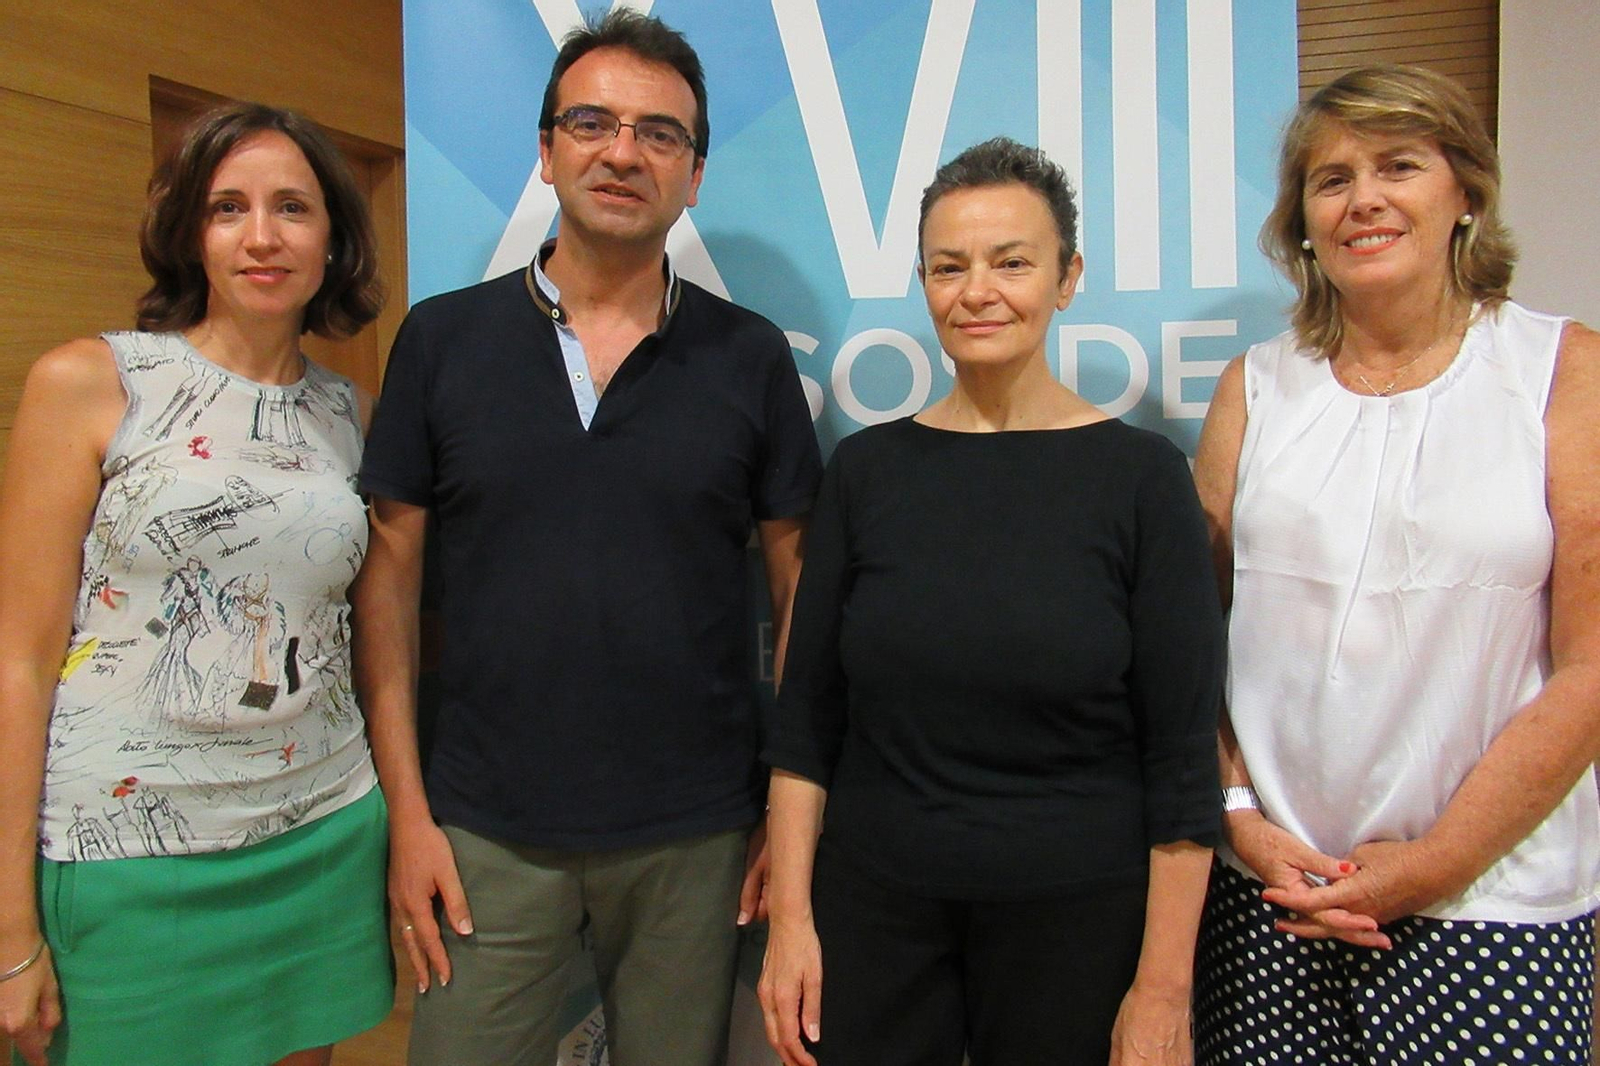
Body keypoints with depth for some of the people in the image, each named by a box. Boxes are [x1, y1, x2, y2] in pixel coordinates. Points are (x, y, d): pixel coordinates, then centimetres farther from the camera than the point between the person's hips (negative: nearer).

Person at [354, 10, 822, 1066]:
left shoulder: (751, 356, -1)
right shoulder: (442, 337, 0)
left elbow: (797, 581, 2)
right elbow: (391, 573, 1)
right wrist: (407, 808, -3)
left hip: (696, 835, 0)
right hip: (487, 832, 0)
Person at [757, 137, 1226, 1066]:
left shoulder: (1141, 474, -8)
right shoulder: (867, 468, 0)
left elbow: (1184, 752, -7)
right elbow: (809, 711, 2)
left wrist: (1163, 987, -9)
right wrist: (791, 916, -1)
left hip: (1076, 918, -2)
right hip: (872, 913, 2)